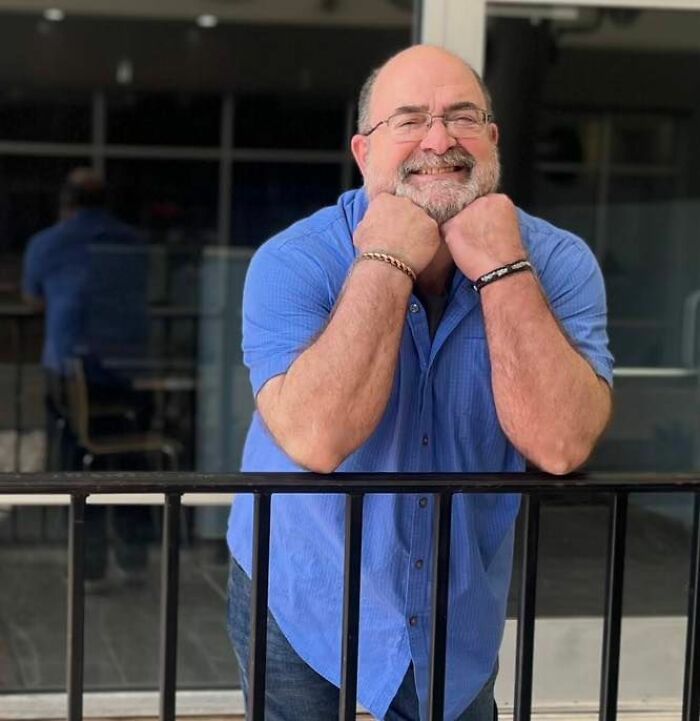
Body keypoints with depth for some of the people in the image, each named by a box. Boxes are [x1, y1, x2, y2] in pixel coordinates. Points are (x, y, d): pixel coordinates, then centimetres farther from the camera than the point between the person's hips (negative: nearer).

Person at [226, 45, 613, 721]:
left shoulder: (556, 262, -13)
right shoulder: (292, 262, -19)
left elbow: (559, 444, -26)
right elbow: (314, 440, -34)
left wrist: (501, 269, -28)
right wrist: (385, 264, -31)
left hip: (461, 617, 2)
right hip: (300, 605, -2)